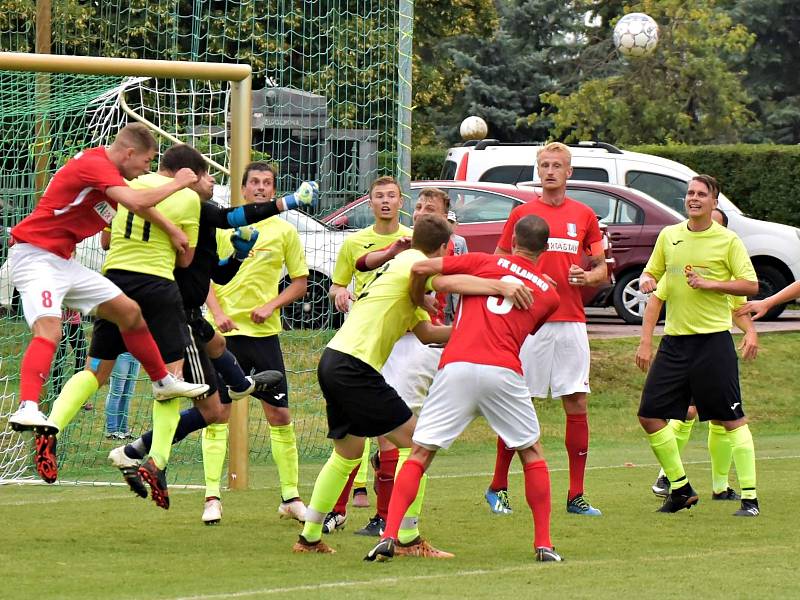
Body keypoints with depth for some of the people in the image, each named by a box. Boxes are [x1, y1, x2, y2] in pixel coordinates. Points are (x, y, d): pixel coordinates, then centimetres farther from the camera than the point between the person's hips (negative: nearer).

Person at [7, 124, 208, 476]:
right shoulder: (95, 165, -19)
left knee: (129, 311, 16)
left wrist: (171, 230, 35)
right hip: (35, 257, -10)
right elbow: (137, 202, -31)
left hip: (63, 262, 10)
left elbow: (138, 205, 32)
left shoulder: (107, 170, 12)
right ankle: (27, 408, -50)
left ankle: (163, 382, 34)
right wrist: (177, 184, -17)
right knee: (49, 328, -31)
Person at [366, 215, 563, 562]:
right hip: (504, 371, 1)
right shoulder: (549, 293, 18)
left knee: (419, 454, 5)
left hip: (456, 366, -1)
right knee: (532, 454, 20)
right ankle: (544, 544, 17)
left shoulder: (485, 263, 15)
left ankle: (388, 536, -9)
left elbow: (420, 269, 9)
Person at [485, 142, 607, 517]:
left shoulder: (584, 216, 10)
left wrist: (586, 277, -7)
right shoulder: (522, 214, 5)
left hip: (571, 322, 2)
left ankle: (576, 496, 4)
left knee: (577, 404, -1)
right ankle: (498, 488, 8)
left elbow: (602, 269, 15)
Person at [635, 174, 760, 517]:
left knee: (732, 420, -5)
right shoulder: (669, 236, 8)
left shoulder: (727, 241, -3)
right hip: (674, 340, 5)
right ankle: (680, 488, 16)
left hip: (713, 338, -5)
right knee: (650, 415, 1)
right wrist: (645, 340, 6)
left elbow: (751, 285, -5)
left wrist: (710, 283, -17)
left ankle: (750, 498, -2)